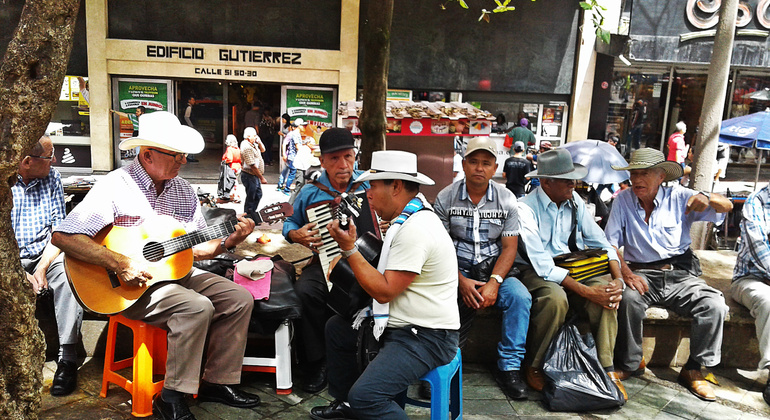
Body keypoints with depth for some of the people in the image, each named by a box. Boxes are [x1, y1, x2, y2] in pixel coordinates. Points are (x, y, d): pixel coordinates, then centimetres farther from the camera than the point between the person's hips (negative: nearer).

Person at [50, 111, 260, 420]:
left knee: (240, 298, -7)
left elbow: (195, 248, 12)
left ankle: (217, 382, 5)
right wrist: (120, 264, -28)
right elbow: (62, 236, -21)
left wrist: (229, 241, -7)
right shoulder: (115, 186, -12)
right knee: (197, 307, -30)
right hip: (131, 285, -7)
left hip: (177, 274, 7)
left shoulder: (183, 190, 9)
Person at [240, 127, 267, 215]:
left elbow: (262, 150, 22)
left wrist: (259, 142, 1)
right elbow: (252, 165, -24)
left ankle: (252, 213, 30)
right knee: (250, 198, -1)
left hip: (255, 176, 10)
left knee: (258, 195, 19)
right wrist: (262, 178, -20)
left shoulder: (253, 144, 9)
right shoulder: (247, 147, -21)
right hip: (249, 176, -10)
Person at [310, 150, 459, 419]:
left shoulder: (414, 230, -23)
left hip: (426, 337, -11)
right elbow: (386, 281, 14)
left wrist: (349, 249, -18)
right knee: (336, 327, 20)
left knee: (364, 395, -26)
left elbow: (384, 292, -23)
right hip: (400, 325, 11)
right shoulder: (410, 218, 11)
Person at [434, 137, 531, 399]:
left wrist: (494, 282, -17)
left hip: (494, 270, 2)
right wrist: (461, 281, -17)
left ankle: (509, 366, -10)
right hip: (457, 270, -1)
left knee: (520, 297, -26)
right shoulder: (445, 198, -1)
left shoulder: (506, 199, 3)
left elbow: (509, 247, -1)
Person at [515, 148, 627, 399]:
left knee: (606, 290, -23)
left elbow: (601, 243, 5)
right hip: (534, 272, -5)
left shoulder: (575, 202, 3)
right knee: (555, 298, -37)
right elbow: (543, 266, -24)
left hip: (570, 268, 6)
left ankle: (607, 369, -13)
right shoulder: (526, 208, -17)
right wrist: (585, 291, -30)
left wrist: (617, 278, -13)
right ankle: (534, 367, -14)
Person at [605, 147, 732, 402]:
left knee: (715, 306, -23)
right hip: (641, 274, -1)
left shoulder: (679, 197, 3)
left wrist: (706, 198, -24)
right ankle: (631, 363, -9)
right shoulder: (624, 200, 2)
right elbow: (610, 243, -3)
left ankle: (693, 370, -1)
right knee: (628, 298, -33)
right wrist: (626, 272, -20)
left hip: (680, 275, 2)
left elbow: (727, 206, 0)